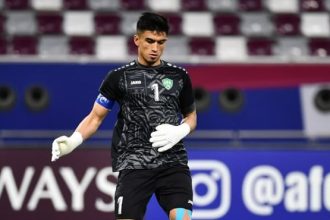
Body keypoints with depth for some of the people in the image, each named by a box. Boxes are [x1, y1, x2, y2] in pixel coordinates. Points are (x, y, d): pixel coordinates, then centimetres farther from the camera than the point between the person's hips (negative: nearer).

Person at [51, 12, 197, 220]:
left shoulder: (179, 76, 10)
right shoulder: (119, 77, 4)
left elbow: (191, 115, 21)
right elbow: (96, 117, 8)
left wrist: (180, 131, -2)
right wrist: (73, 141, -10)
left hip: (173, 163, 1)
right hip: (134, 165, -1)